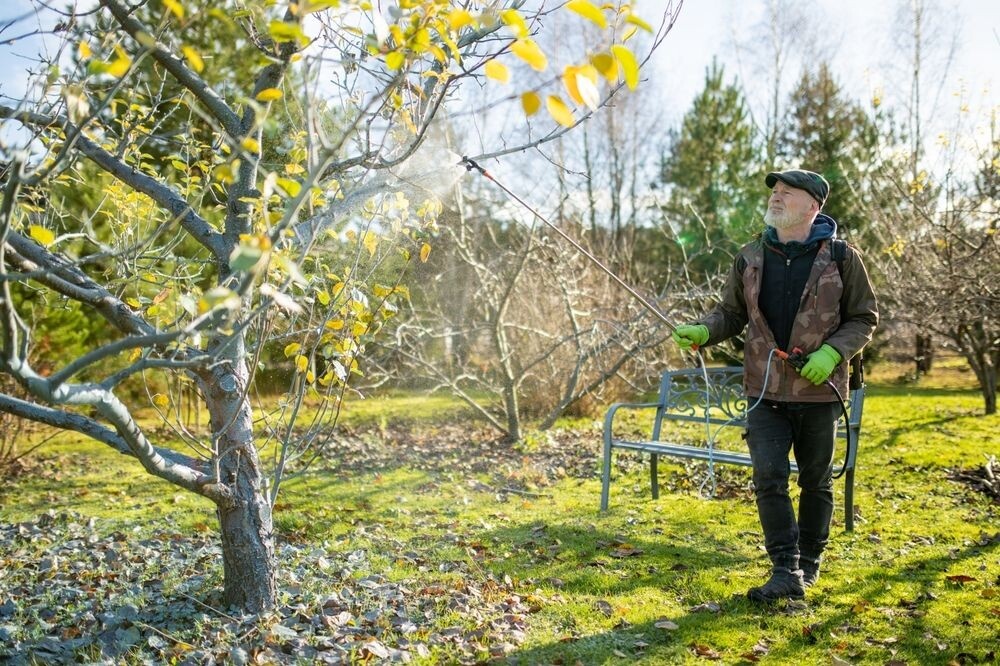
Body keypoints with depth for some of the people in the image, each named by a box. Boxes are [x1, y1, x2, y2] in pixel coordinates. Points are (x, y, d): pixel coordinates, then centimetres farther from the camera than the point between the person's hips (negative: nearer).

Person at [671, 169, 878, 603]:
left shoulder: (841, 257, -4)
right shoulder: (750, 257, 4)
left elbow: (864, 318, 1)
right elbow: (732, 313, 10)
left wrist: (832, 353, -16)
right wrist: (703, 331, -10)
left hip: (819, 389, -1)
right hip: (765, 389, 2)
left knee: (816, 481, 12)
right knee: (769, 477, -7)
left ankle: (809, 562, 30)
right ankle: (785, 570, 0)